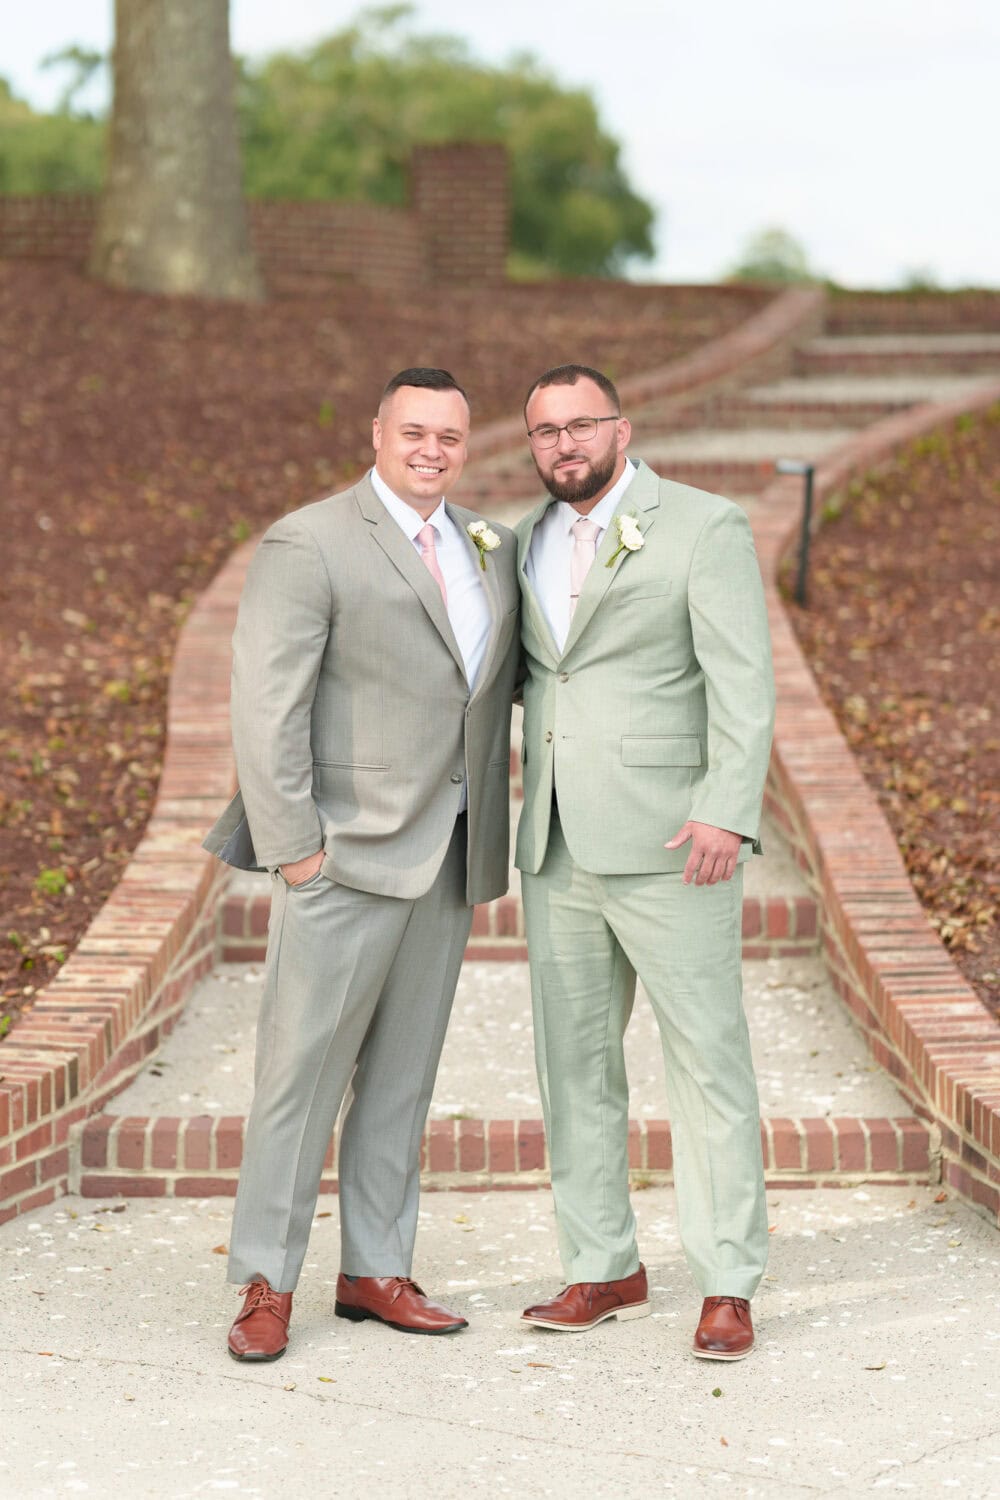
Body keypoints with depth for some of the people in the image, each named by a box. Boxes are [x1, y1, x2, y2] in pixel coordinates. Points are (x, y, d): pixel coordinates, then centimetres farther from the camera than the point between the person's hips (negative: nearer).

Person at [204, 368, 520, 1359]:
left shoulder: (489, 548, 13)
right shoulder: (309, 545, -8)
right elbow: (268, 705, -12)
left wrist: (490, 834, 9)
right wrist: (292, 846, -16)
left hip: (451, 856, 6)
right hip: (349, 850, -6)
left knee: (403, 1071, 11)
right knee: (303, 1064, -4)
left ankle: (375, 1271, 19)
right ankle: (267, 1285, 4)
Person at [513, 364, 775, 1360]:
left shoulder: (703, 528, -4)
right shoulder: (526, 543, 15)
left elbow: (743, 686, -11)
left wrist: (726, 815, -22)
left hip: (668, 846, -6)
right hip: (558, 852, 6)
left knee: (707, 1061, -3)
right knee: (574, 1062, 9)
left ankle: (728, 1287, 2)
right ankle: (603, 1270, 19)